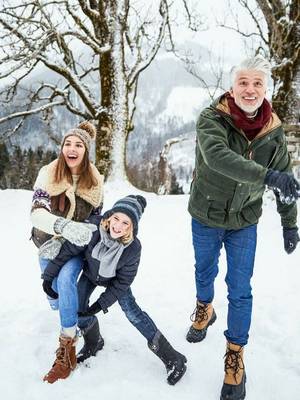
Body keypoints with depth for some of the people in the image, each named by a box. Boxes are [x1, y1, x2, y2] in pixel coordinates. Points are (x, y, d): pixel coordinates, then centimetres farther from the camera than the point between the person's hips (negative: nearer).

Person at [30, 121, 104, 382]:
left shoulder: (95, 182, -9)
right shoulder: (48, 174, -14)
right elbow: (37, 213, -25)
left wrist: (65, 242, -13)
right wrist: (64, 226, -44)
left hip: (76, 246, -1)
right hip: (49, 245, 1)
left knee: (66, 279, -28)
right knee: (55, 299, 11)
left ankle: (68, 336, -8)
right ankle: (76, 314, 48)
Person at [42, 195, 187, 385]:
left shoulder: (133, 248, -37)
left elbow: (122, 282, -23)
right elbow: (67, 250, -23)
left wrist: (101, 304, -23)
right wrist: (49, 275, -17)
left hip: (114, 280, -2)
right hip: (90, 273, 2)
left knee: (132, 312, -9)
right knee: (78, 309, -5)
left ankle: (173, 358, 1)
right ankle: (94, 342, 28)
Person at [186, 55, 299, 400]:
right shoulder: (212, 118, -20)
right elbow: (217, 156, -40)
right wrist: (267, 175, -50)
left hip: (244, 222, 1)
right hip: (206, 217, -1)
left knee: (240, 291, 5)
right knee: (204, 273, 22)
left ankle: (235, 356, 23)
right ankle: (204, 310, 53)